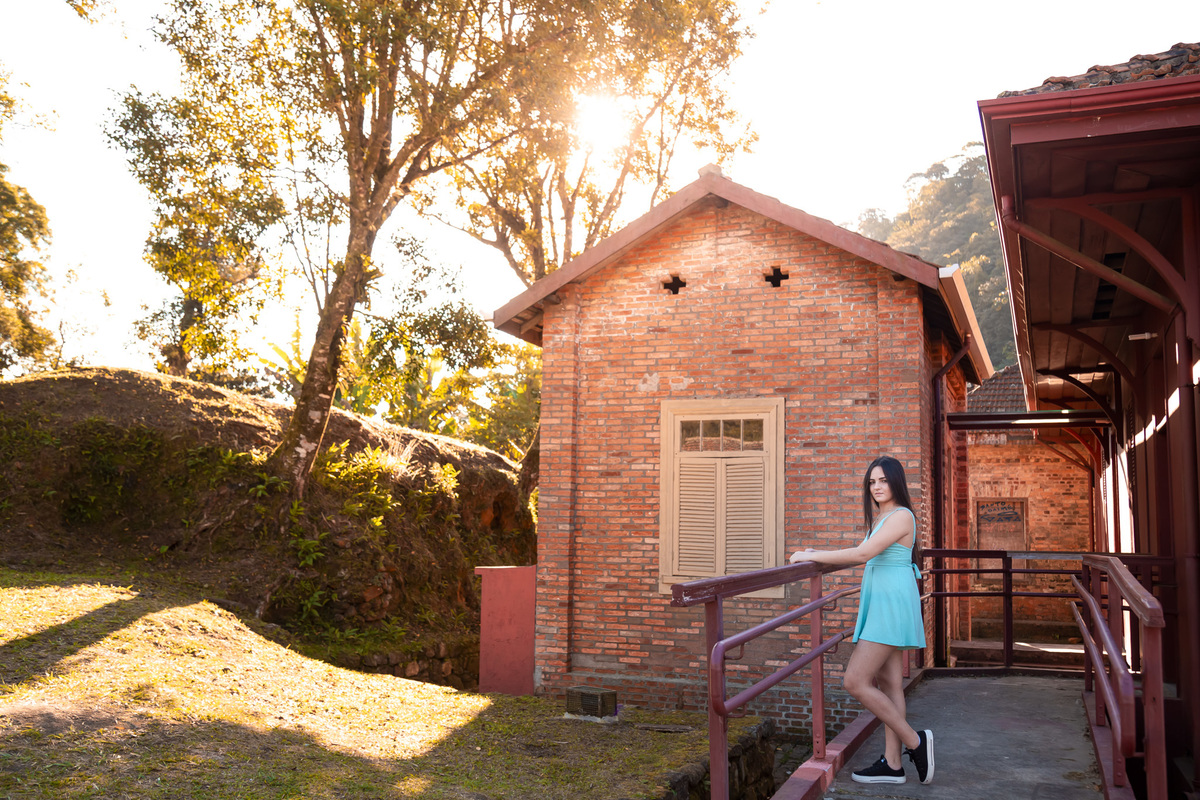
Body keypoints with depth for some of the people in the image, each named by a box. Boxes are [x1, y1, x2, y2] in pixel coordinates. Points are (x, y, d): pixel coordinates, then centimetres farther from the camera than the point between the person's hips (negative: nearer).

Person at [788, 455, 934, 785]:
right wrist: (817, 555, 2)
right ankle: (892, 764, 13)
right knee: (888, 683, 9)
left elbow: (863, 554, -21)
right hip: (880, 605, 10)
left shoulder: (901, 516, -13)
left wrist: (811, 556, -17)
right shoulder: (881, 518, 18)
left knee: (855, 681, -12)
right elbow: (860, 555, 17)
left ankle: (914, 741, -1)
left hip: (892, 605, -10)